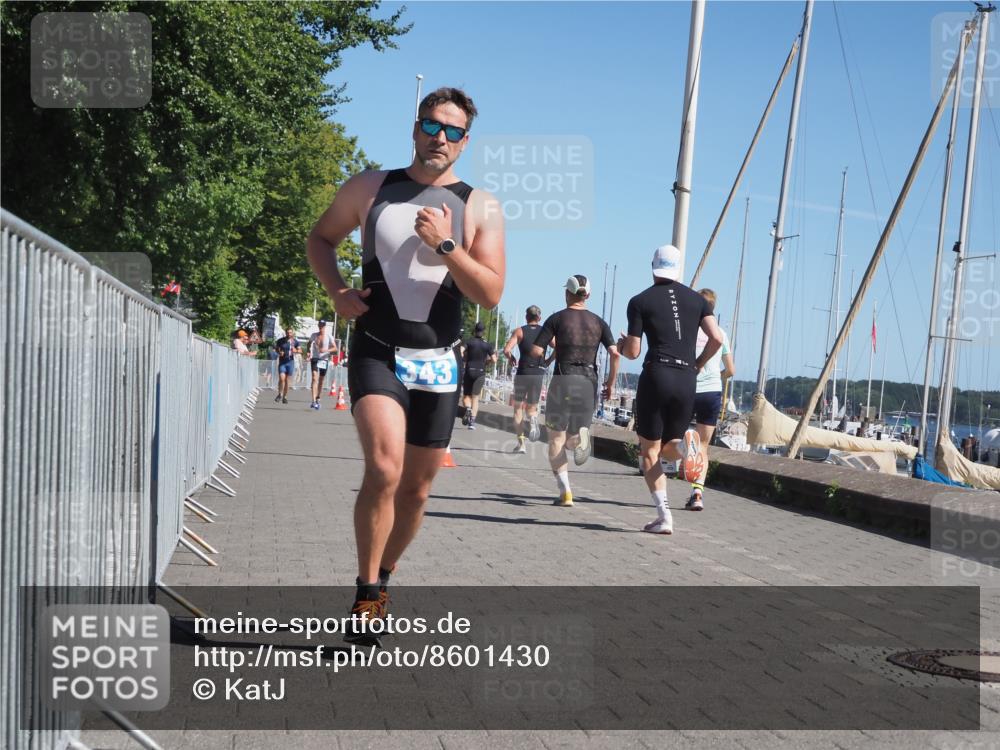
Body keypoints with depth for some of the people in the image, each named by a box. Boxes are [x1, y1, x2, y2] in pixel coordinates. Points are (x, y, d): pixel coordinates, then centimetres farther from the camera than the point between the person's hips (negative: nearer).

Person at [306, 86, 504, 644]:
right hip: (377, 353, -2)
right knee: (384, 469, -24)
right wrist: (338, 291, -2)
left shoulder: (480, 208, 0)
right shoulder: (370, 189, 2)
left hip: (439, 363, 2)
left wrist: (446, 244, -20)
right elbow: (322, 238, 16)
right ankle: (367, 592, -8)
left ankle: (383, 579, 36)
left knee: (417, 489, 11)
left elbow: (491, 294, -7)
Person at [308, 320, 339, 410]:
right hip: (315, 359, 0)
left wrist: (326, 350, -23)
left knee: (321, 381, 9)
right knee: (314, 378, -16)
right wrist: (309, 352, 7)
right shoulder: (314, 335, 3)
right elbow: (309, 344, 22)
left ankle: (317, 400, 25)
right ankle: (313, 401, -26)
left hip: (324, 359, 0)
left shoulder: (329, 336, -3)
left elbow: (335, 348, -7)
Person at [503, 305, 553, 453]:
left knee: (518, 407, 12)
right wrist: (548, 361, 9)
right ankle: (533, 419, -20)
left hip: (523, 372, -2)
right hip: (539, 373, 2)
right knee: (531, 407, 16)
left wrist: (511, 358, 9)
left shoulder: (519, 331, 1)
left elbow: (506, 350, -11)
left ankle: (521, 443, 3)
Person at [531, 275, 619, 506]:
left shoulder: (557, 318, -1)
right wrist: (610, 383, 7)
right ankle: (580, 437, -19)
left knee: (556, 439, 6)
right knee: (578, 429, 19)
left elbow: (536, 351, -5)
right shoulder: (598, 322, 7)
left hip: (563, 380, -2)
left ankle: (565, 492, -3)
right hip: (589, 382, 3)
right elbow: (615, 353, -3)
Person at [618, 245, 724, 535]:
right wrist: (697, 364, 16)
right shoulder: (697, 299, 12)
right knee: (668, 450, 18)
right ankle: (683, 443, -19)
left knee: (649, 451, 7)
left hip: (656, 376, -3)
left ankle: (664, 516, -5)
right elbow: (716, 338, 0)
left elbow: (633, 352, 0)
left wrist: (621, 344, 23)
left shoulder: (640, 301, 4)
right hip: (687, 381, 3)